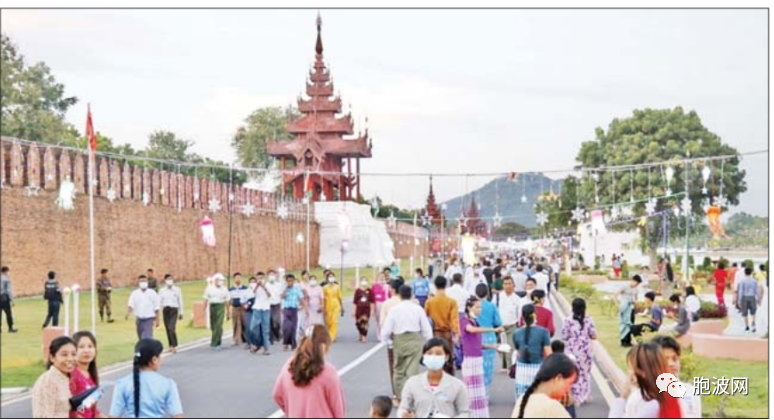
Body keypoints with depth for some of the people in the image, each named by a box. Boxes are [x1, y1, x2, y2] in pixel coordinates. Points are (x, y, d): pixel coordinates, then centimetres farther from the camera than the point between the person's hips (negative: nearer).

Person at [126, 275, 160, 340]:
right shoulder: (134, 293, 2)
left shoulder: (152, 293, -2)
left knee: (147, 337, -17)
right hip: (139, 319, 3)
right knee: (141, 338, 14)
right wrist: (128, 314, -30)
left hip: (149, 318, -3)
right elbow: (131, 305, -10)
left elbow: (156, 308, 2)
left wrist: (157, 320, 0)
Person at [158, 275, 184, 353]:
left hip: (174, 309, -3)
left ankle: (174, 346, -15)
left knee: (171, 328, -16)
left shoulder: (177, 289, 3)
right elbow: (159, 301, 3)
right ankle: (171, 345, 19)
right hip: (165, 310, 3)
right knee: (168, 329, 7)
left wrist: (181, 313, 9)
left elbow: (180, 301, 8)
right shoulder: (162, 291, 6)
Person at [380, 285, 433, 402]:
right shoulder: (418, 309, -4)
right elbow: (426, 328, -1)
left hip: (399, 341, 1)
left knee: (399, 370, 17)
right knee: (412, 370, -1)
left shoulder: (394, 309, -5)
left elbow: (386, 328, -7)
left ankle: (399, 396, 23)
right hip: (415, 340, -1)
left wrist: (385, 339, 13)